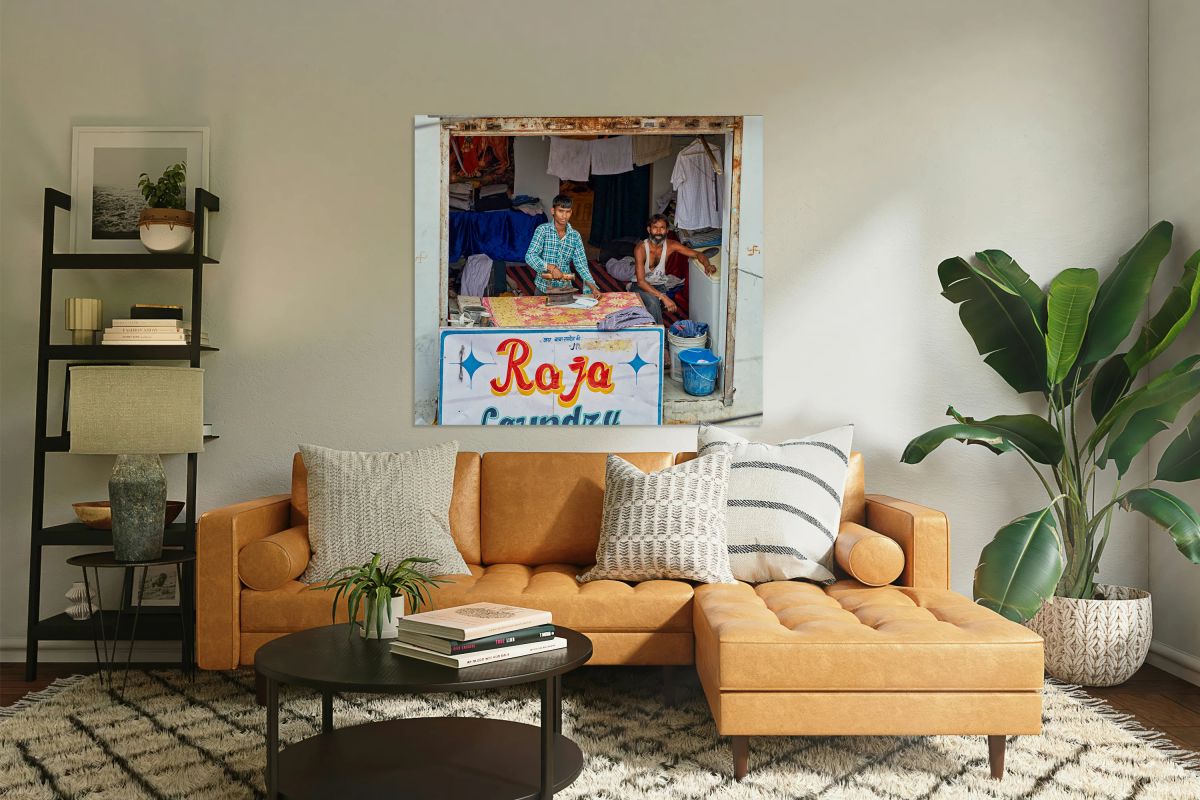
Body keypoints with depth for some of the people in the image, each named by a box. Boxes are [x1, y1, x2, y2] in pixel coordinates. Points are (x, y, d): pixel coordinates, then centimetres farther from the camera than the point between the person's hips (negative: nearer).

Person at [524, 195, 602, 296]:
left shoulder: (575, 236, 4)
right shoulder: (543, 230, -5)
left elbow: (581, 263, 1)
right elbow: (530, 256, -14)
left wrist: (592, 286, -14)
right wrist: (551, 267, -28)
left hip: (565, 288, 2)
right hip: (544, 288, -2)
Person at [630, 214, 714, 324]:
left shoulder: (671, 245, -11)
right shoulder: (640, 249, -24)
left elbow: (698, 254, -5)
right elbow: (641, 281, -30)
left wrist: (707, 265, -30)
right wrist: (663, 297, -41)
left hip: (658, 286, 4)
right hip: (641, 286, -4)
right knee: (653, 301, -36)